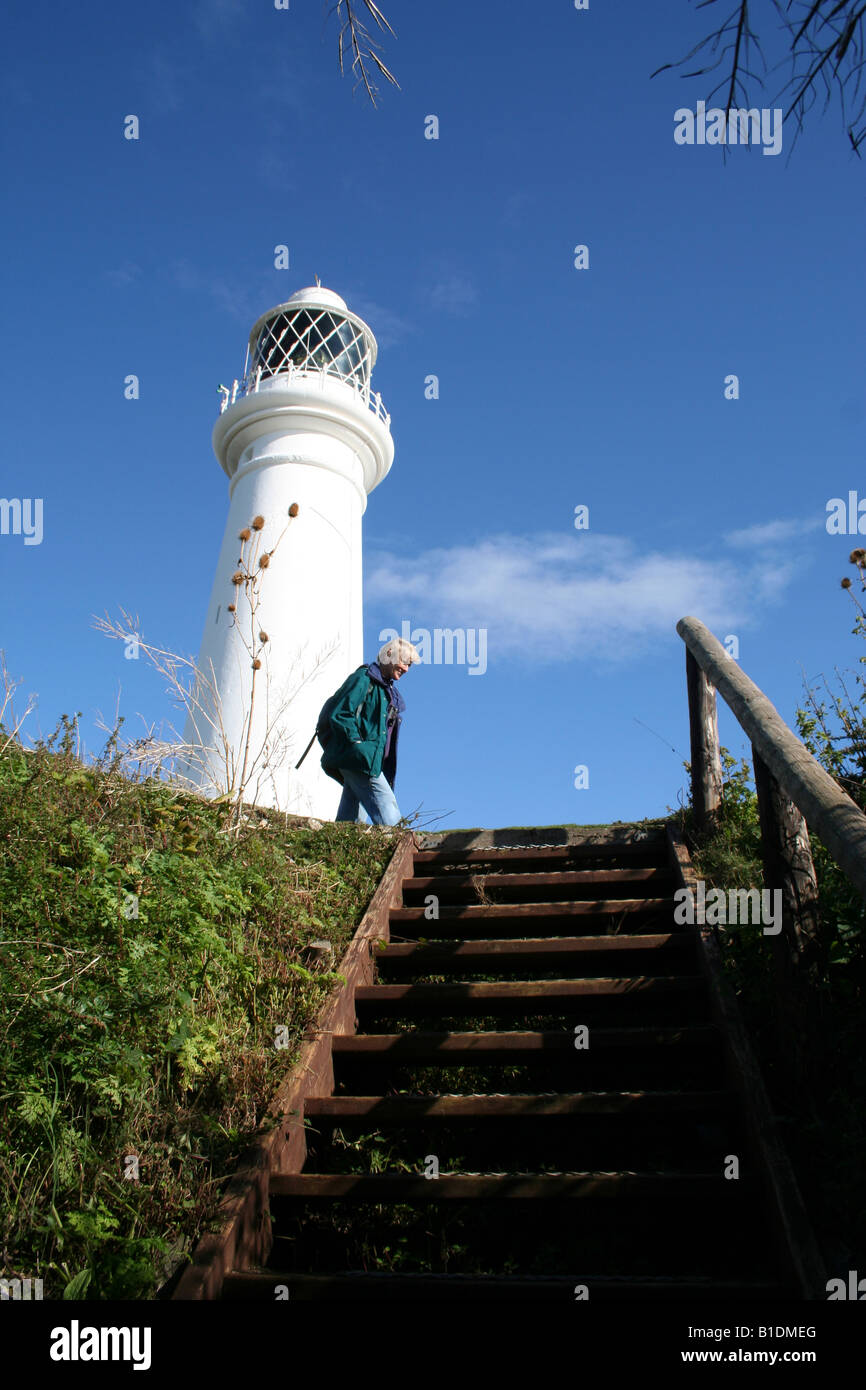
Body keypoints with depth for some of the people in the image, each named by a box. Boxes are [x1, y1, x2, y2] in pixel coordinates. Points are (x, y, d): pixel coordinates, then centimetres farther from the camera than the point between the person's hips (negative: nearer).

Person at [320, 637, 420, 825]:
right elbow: (339, 714, -14)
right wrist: (358, 743, -18)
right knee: (385, 805, -17)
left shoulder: (387, 688, 22)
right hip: (359, 759, -9)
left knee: (349, 817, 7)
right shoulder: (363, 679, -6)